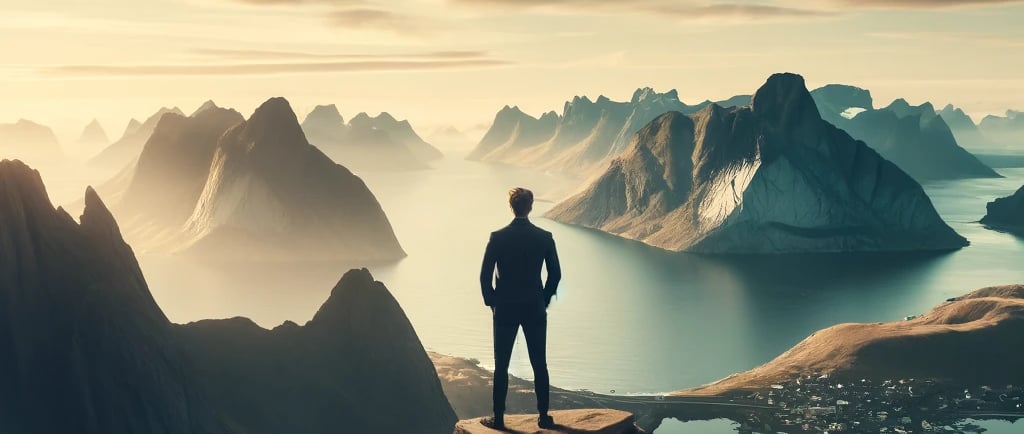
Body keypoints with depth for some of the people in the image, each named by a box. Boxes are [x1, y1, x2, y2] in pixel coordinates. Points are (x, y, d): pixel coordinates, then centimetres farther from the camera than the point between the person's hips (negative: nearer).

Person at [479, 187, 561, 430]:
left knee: (501, 366, 7)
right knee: (539, 364, 11)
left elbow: (485, 276, -7)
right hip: (535, 309, 1)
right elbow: (555, 274, 1)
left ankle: (498, 418, 10)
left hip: (505, 309, -1)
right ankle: (543, 417, 16)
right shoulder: (544, 237, -4)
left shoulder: (497, 237, -9)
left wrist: (492, 303, 7)